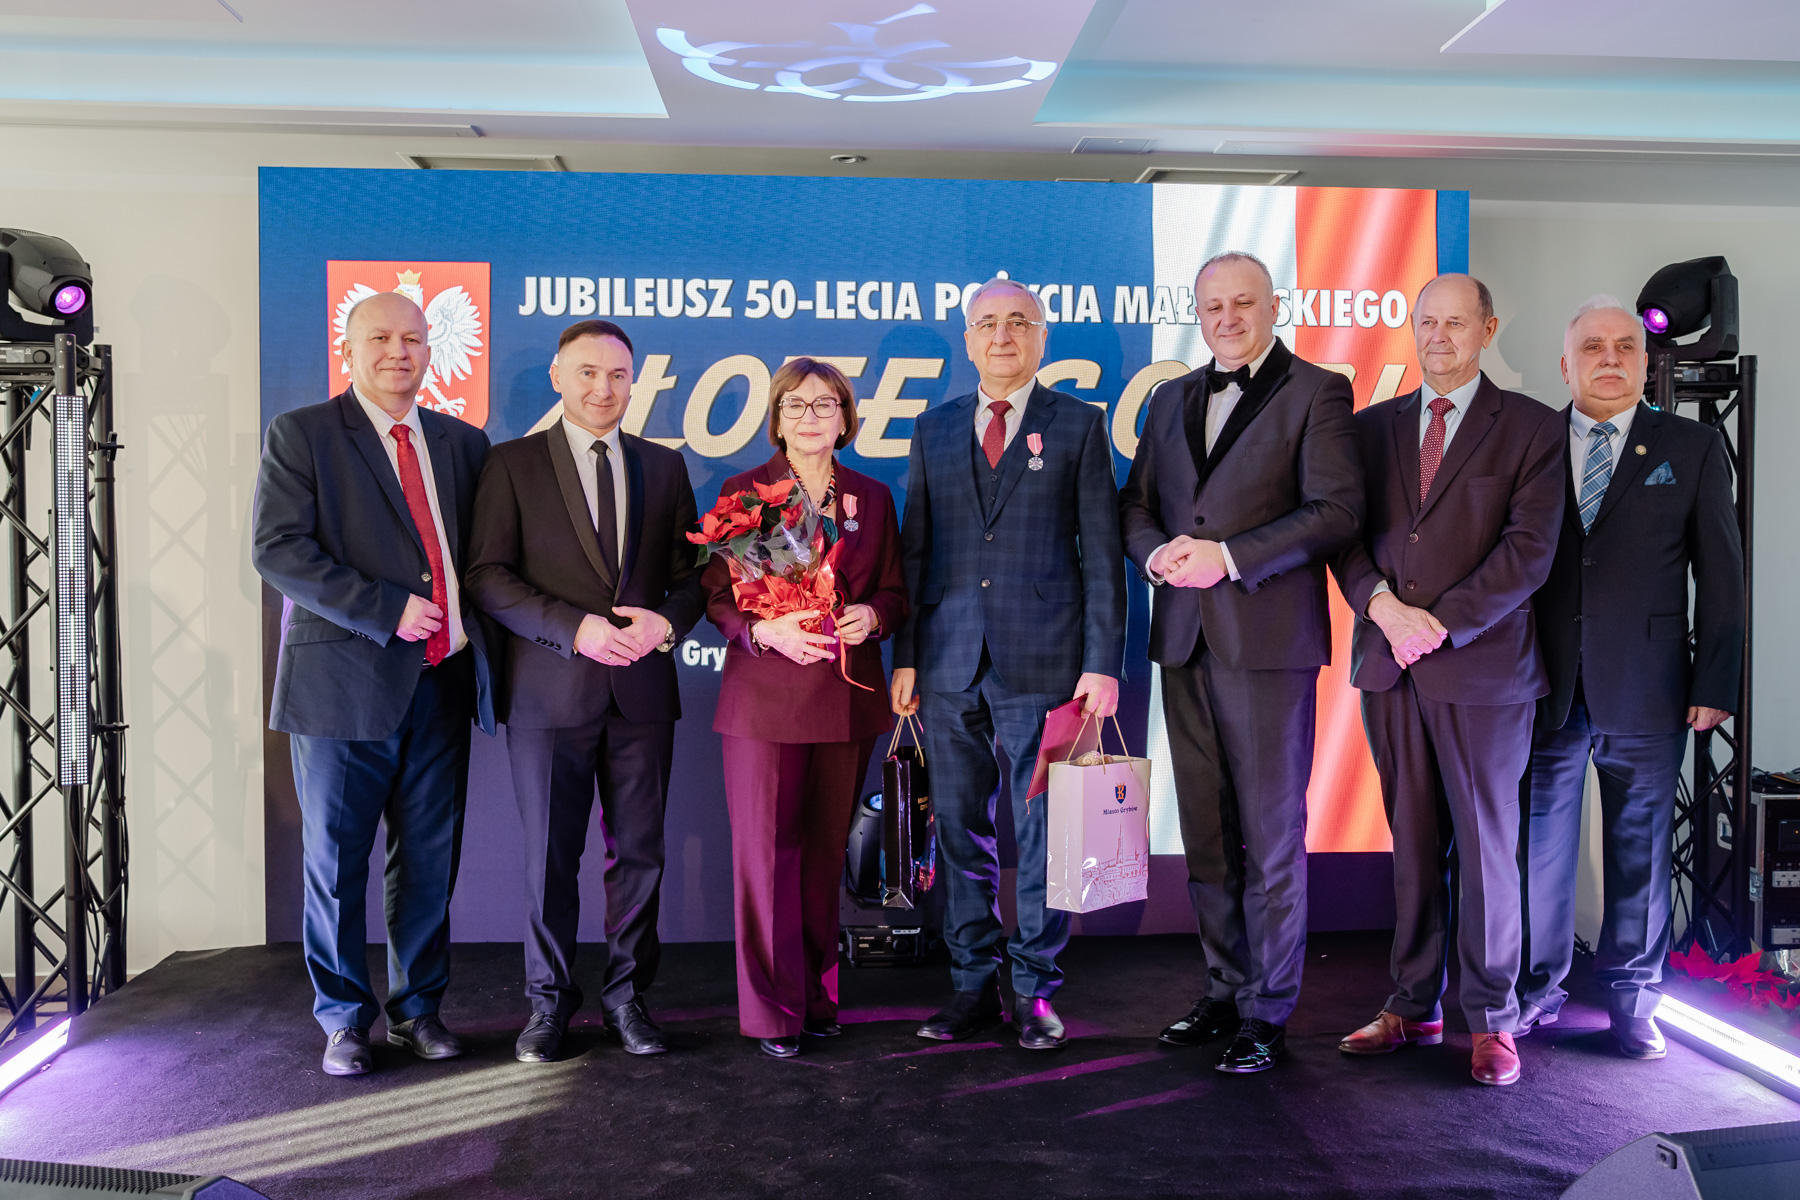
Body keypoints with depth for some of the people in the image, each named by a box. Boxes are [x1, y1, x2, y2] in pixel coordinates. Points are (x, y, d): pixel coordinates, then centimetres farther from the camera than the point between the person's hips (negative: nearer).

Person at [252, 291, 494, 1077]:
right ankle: (343, 1017, 23)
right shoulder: (301, 434, 0)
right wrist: (386, 610, -16)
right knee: (337, 860, 6)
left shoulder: (463, 443, 13)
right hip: (345, 681, -3)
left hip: (442, 682, 4)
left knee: (429, 857, 11)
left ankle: (416, 1006, 27)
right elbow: (277, 549, -11)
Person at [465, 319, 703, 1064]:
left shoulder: (664, 466, 12)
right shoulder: (512, 463, 3)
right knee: (550, 855, 6)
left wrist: (666, 622, -10)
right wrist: (575, 628, -16)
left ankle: (627, 995, 23)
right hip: (551, 692, -2)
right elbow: (488, 576, -5)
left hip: (643, 689, 3)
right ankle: (549, 1001, 22)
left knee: (639, 851, 8)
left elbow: (692, 574, 11)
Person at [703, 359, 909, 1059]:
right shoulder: (743, 492, 4)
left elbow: (895, 593, 14)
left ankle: (817, 996, 21)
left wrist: (870, 616, -8)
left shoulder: (872, 498, 13)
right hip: (765, 696, -3)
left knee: (826, 851, 8)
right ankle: (773, 1009, 8)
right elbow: (717, 596, 0)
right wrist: (766, 631, -18)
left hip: (848, 699, 3)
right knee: (767, 852, -2)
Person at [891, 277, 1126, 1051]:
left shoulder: (1079, 425, 5)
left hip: (1042, 661, -3)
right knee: (961, 829, 8)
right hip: (949, 663, 3)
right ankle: (973, 983, 20)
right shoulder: (934, 429, 13)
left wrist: (1103, 662, -6)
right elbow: (913, 549, 12)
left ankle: (1035, 989, 16)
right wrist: (904, 657, 5)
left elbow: (1101, 551, 1)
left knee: (1041, 830, 3)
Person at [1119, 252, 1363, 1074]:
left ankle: (1268, 1013, 11)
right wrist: (1156, 553, -4)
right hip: (1184, 637, 6)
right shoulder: (1171, 399, 18)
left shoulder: (1317, 391, 0)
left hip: (1267, 638, -5)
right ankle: (1224, 990, 23)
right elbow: (1136, 503, 18)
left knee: (1272, 836, 1)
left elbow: (1338, 509, -10)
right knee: (1205, 833, 11)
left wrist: (1228, 557, -18)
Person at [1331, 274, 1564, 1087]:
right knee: (1412, 844, 9)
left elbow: (1529, 549, -7)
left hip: (1482, 668, -3)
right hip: (1390, 667, 3)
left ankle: (1491, 1019, 15)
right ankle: (1413, 1006, 19)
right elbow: (1345, 531, 8)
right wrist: (1383, 606, -10)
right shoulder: (1371, 427, 13)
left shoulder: (1532, 429, 1)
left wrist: (1441, 624, -13)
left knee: (1486, 845, 3)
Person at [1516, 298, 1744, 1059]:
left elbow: (1721, 576, 4)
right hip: (1544, 686, 1)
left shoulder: (1693, 449, 5)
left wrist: (1714, 683, -2)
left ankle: (1632, 998, 22)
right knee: (1539, 842, 7)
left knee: (1640, 848, 8)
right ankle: (1537, 990, 22)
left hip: (1645, 689, 0)